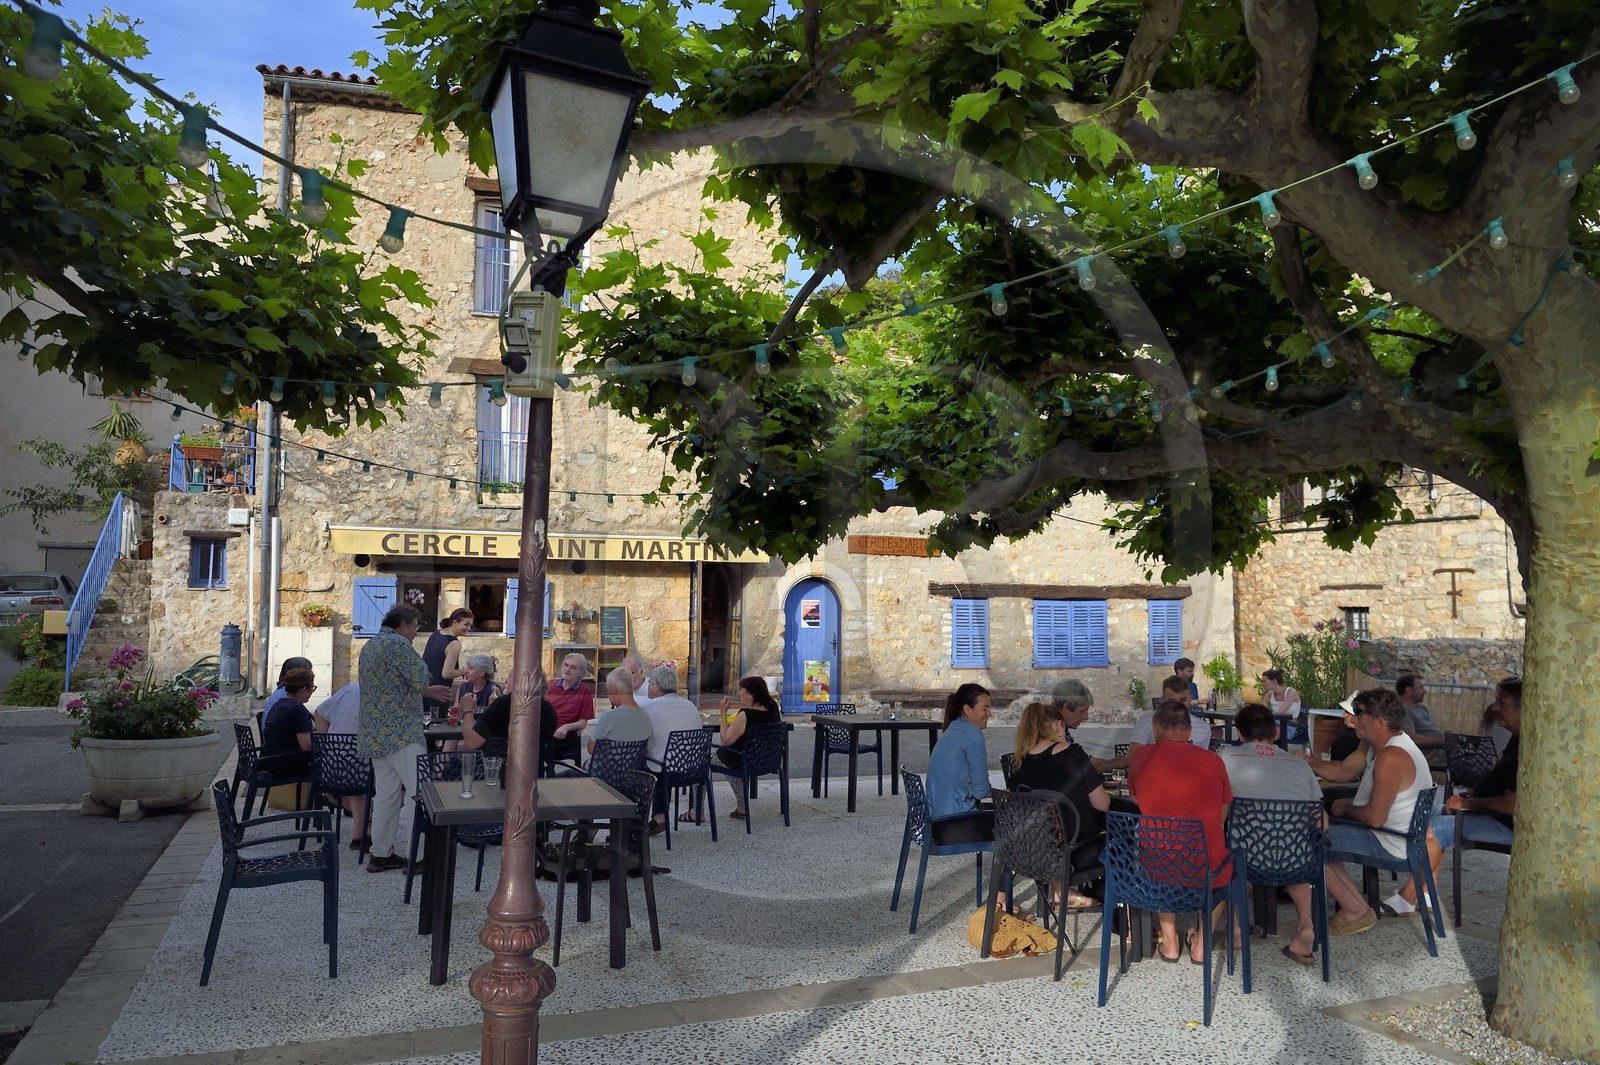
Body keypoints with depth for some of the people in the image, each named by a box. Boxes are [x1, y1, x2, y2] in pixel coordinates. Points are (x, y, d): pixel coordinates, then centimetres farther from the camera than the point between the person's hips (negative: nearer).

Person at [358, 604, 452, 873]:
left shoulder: (370, 645, 19)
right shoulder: (397, 643, -13)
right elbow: (420, 679, -18)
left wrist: (426, 692, 24)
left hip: (375, 734, 10)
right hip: (399, 733, -10)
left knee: (386, 794, 13)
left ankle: (381, 854, 17)